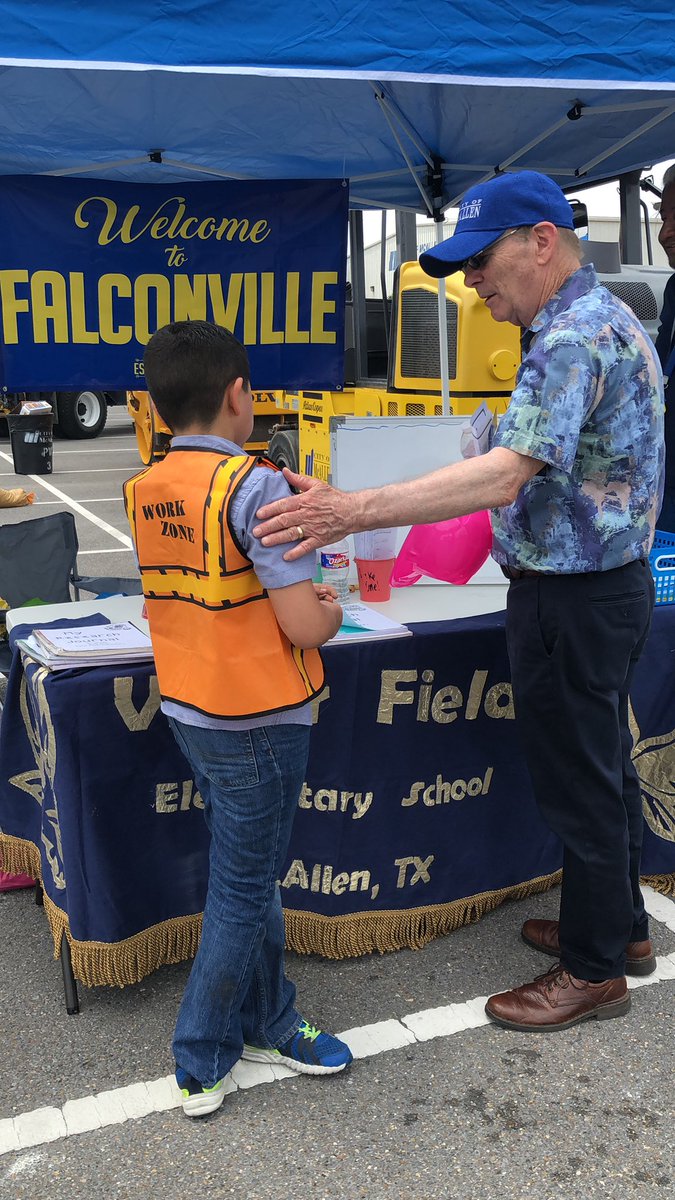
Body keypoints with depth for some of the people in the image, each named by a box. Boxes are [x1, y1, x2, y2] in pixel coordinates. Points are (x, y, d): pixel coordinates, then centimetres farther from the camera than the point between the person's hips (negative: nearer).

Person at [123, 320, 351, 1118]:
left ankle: (268, 1025, 33)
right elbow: (306, 627, -22)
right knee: (240, 891, 8)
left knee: (248, 875, 20)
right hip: (258, 721, -7)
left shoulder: (143, 491, 3)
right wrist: (331, 610, 0)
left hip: (188, 712, 7)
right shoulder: (255, 486, -20)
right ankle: (202, 1066, 21)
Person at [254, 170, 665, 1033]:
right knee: (604, 767, 20)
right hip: (609, 582, 11)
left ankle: (593, 969, 20)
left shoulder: (574, 339, -21)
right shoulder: (607, 321, 13)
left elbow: (505, 475, -34)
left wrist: (352, 512, -39)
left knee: (579, 784, 3)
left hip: (572, 599, -11)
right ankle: (620, 926, 37)